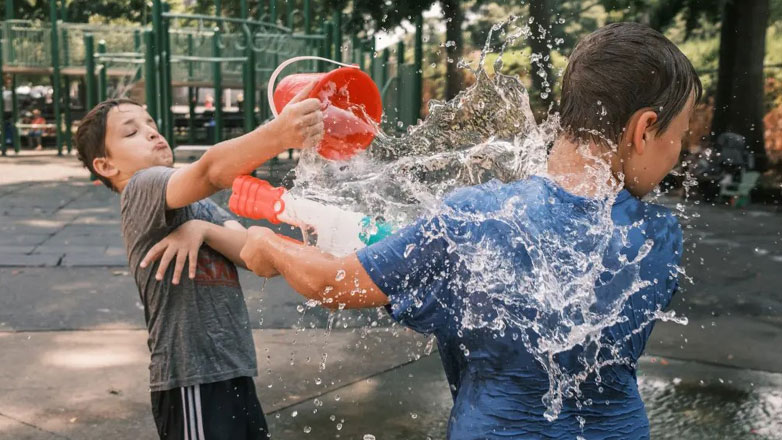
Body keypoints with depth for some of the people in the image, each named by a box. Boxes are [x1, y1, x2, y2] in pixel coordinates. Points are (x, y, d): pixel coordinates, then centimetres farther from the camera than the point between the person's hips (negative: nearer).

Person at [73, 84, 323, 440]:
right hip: (193, 379, -8)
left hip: (233, 371, 8)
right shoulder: (142, 188, -10)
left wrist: (203, 230, -16)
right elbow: (211, 169, -31)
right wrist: (279, 134, -46)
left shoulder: (199, 203, 15)